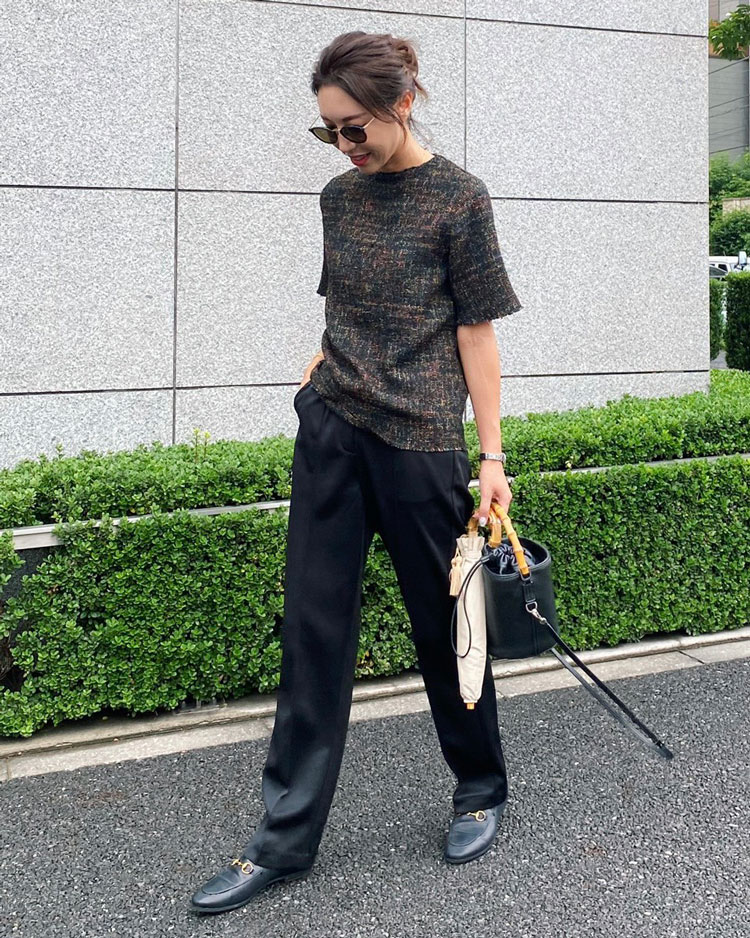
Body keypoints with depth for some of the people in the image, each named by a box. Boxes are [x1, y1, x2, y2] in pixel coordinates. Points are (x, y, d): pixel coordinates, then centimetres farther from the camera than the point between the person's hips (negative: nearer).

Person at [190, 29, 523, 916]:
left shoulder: (458, 197, -6)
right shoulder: (340, 196, 10)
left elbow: (475, 332, -6)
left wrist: (492, 456, -7)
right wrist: (328, 365, 7)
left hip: (419, 440, -5)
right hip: (331, 430, 5)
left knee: (442, 625, 8)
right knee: (313, 630, 4)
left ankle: (481, 791, 32)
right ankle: (286, 837, 13)